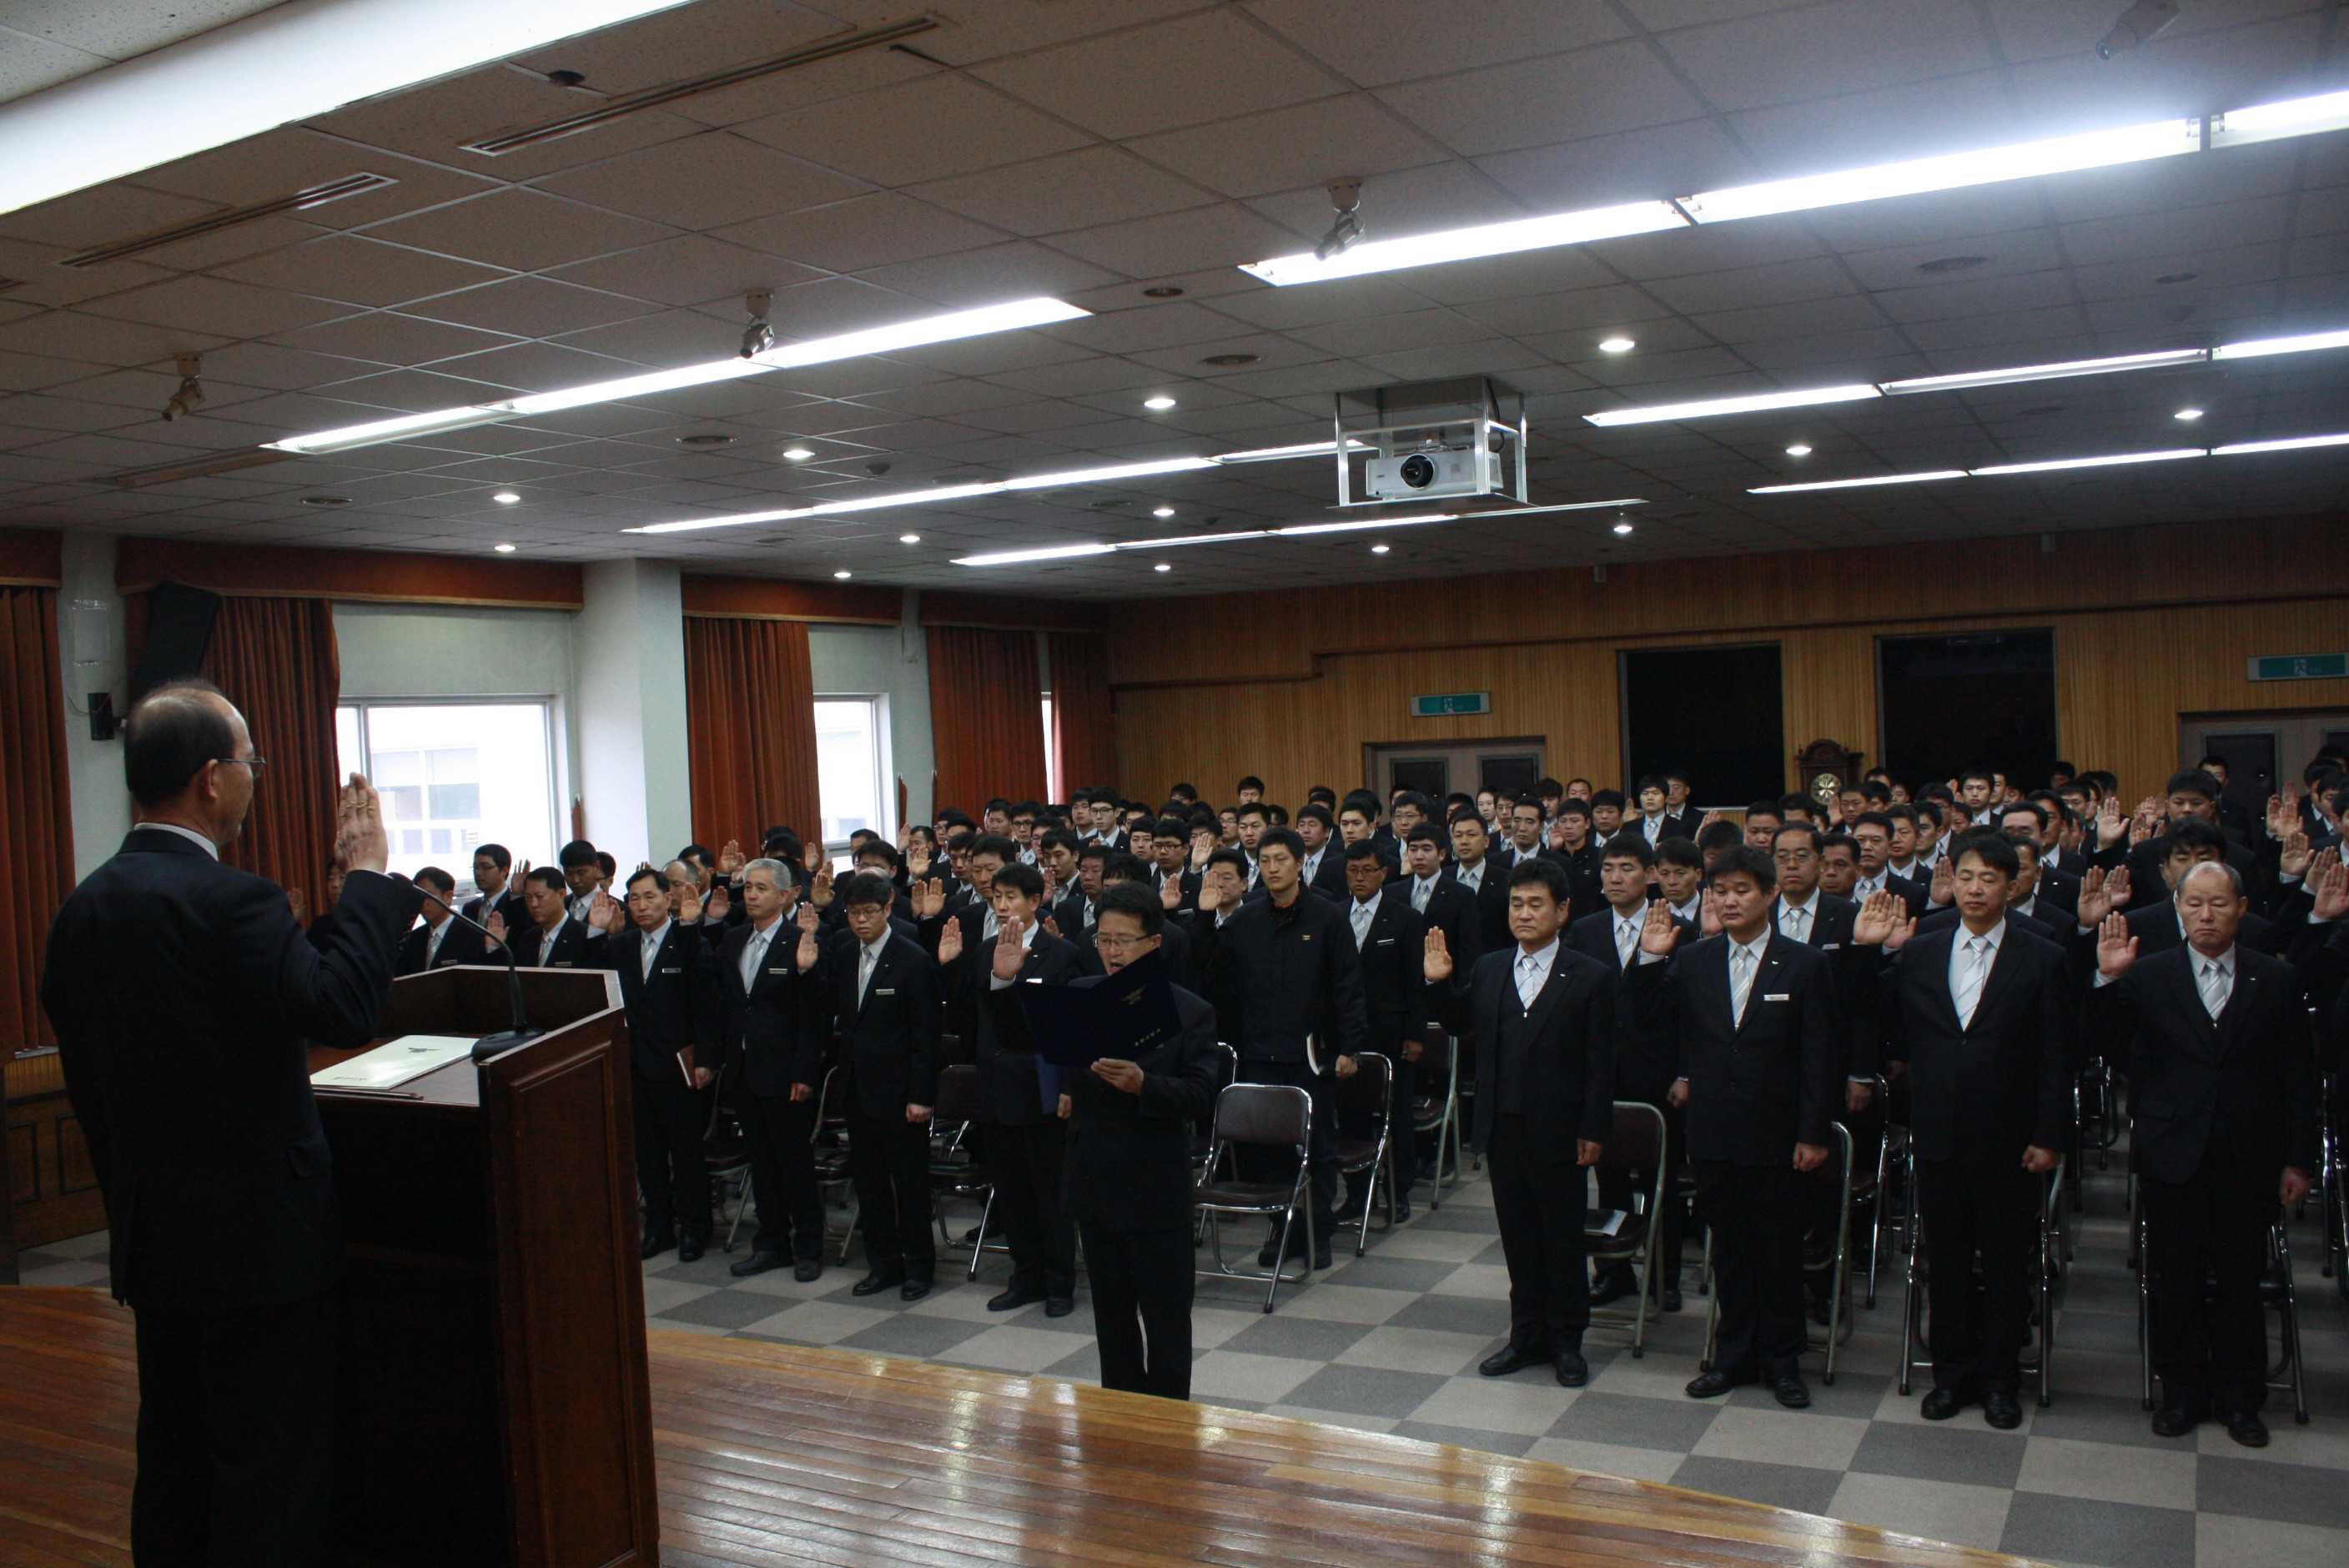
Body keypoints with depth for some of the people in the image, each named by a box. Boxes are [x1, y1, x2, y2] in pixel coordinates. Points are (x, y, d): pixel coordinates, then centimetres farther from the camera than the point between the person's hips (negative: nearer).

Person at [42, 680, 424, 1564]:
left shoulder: (81, 910, 6)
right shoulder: (226, 901, -21)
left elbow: (87, 1081, 12)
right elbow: (344, 1007, -30)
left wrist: (131, 1201, 22)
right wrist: (367, 877, -18)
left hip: (150, 1238, 8)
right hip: (259, 1242, -8)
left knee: (176, 1462, 19)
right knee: (271, 1481, 2)